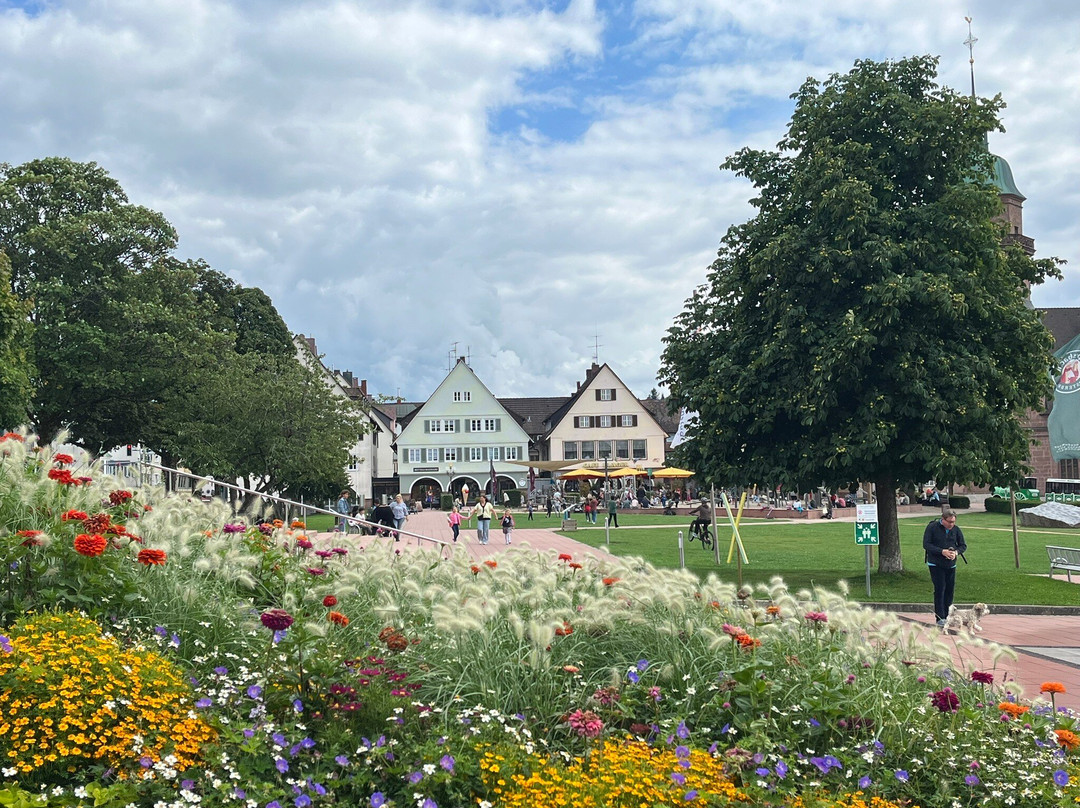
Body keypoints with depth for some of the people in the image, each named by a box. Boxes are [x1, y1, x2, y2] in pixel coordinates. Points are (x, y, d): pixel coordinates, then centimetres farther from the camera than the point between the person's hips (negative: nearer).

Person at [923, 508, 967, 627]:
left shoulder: (956, 530, 2)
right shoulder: (932, 527, -9)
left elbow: (963, 545, 10)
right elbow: (926, 544, -12)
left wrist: (956, 552, -13)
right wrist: (942, 551, -21)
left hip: (951, 564, 4)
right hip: (935, 564, -4)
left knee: (950, 589, 6)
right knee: (940, 589, -10)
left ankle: (948, 616, 16)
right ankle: (940, 618, -7)